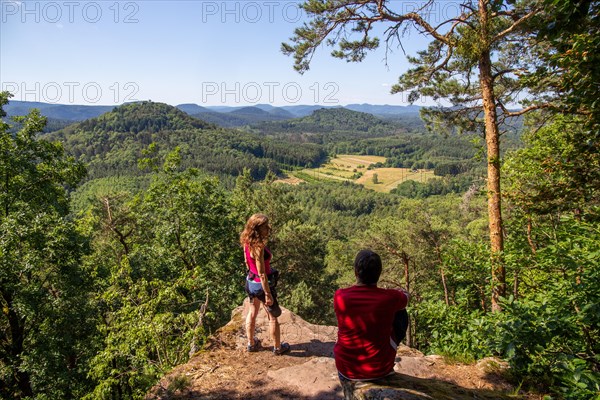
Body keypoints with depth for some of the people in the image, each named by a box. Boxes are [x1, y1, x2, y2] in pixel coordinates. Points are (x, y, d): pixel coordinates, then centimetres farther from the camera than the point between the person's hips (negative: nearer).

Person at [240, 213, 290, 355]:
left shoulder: (247, 242, -6)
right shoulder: (258, 247, -31)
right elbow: (262, 274, -27)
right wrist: (268, 294, -20)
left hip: (250, 281, 8)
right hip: (261, 284, -8)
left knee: (252, 313, 25)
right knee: (273, 317, 14)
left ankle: (251, 344, 43)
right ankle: (278, 348, 31)